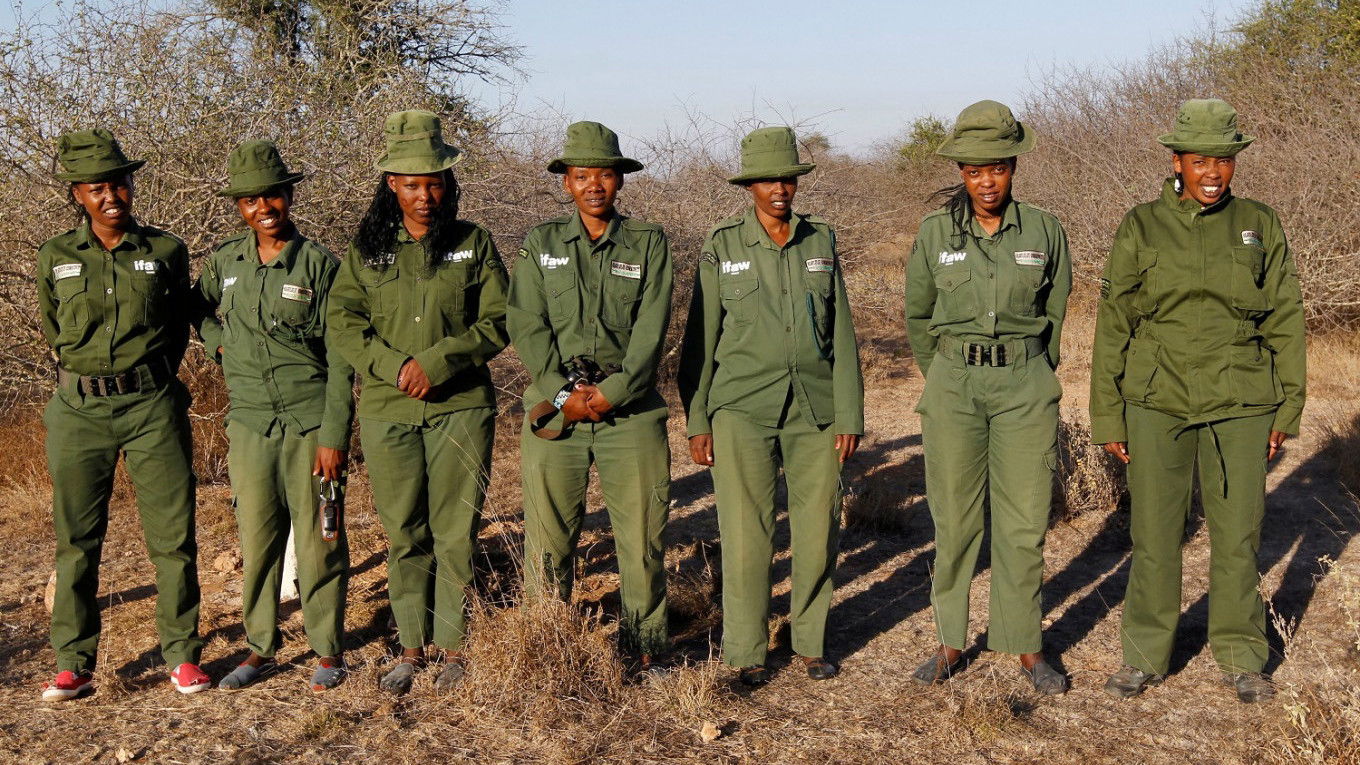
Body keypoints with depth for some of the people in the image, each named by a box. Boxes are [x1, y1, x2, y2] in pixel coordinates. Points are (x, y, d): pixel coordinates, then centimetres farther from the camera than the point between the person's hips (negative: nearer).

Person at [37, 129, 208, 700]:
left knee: (173, 535, 0)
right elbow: (53, 332, 18)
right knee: (76, 540, 5)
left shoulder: (166, 252, 2)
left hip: (153, 405, -1)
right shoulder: (55, 259, 4)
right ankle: (74, 664, 14)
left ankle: (182, 655, 12)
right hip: (80, 411, 1)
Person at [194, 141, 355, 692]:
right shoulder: (224, 261, 6)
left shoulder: (320, 265, -6)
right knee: (256, 538, 9)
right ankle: (260, 648, 22)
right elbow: (199, 310, 27)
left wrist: (334, 434, -12)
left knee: (317, 539, 2)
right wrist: (217, 343, 5)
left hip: (310, 421, -3)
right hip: (249, 421, 4)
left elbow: (340, 358, -7)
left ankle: (327, 651, 15)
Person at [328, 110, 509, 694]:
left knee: (455, 533, 1)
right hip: (387, 411, 2)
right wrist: (395, 366, -13)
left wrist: (437, 362, -13)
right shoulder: (367, 249, 8)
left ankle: (453, 647, 12)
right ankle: (411, 647, 19)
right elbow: (341, 324, 1)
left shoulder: (474, 244, 5)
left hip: (460, 408, -1)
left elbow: (498, 322, -1)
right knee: (403, 535, 8)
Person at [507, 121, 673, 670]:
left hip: (631, 411, 0)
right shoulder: (541, 243, 9)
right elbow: (527, 326, 0)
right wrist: (563, 394, -12)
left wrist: (610, 393, -14)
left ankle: (644, 650, 17)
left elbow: (652, 331, -3)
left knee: (643, 536, 2)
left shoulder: (649, 244, 6)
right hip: (554, 408, 1)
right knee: (548, 537, 4)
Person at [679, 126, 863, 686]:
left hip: (815, 408, 2)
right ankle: (745, 653, 12)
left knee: (818, 529, 5)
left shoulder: (821, 242, 8)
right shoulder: (722, 247, 2)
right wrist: (696, 420, 1)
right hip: (742, 408, -2)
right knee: (745, 533, -2)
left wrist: (849, 414, 3)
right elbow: (701, 338, 4)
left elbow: (841, 333, 8)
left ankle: (811, 641, 23)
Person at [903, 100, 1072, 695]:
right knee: (954, 520, 5)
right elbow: (917, 318, 13)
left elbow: (1054, 314, 13)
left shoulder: (1045, 232, 1)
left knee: (1024, 523, 1)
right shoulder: (935, 233, 1)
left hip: (1025, 385, 0)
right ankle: (950, 642, 18)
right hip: (952, 385, 0)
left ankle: (1026, 645, 15)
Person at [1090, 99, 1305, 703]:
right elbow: (1113, 325, 1)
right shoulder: (1141, 228, 0)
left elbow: (1285, 320, 8)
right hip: (1158, 402, -1)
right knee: (1154, 533, 5)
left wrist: (1288, 407, 5)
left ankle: (1240, 656, 24)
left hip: (1240, 404, 1)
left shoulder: (1260, 225, 4)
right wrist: (1108, 416, 0)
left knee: (1237, 532, 7)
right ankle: (1145, 656, 21)